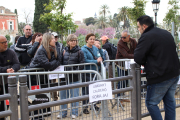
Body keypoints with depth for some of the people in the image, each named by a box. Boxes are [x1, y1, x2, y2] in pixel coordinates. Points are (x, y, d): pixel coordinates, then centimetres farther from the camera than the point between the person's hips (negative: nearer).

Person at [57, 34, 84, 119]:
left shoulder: (79, 52, -3)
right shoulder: (64, 51, 8)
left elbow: (81, 65, -6)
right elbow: (61, 62, 13)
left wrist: (74, 72, -16)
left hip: (74, 77, -3)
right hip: (64, 77, 4)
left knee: (74, 95, 5)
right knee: (63, 95, 9)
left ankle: (74, 113, 18)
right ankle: (63, 113, 22)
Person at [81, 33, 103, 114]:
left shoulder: (95, 48, 10)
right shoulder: (83, 49, -9)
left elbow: (101, 56, 15)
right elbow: (85, 60, -19)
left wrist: (100, 48, -1)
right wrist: (96, 61, -20)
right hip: (86, 73, -6)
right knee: (86, 90, -3)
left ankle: (94, 104, 26)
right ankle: (85, 107, 7)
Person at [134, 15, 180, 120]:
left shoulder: (146, 37, -14)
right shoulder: (167, 34, 12)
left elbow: (137, 58, -19)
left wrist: (145, 63, 4)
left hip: (160, 77, -8)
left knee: (151, 103, 4)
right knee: (170, 101, 16)